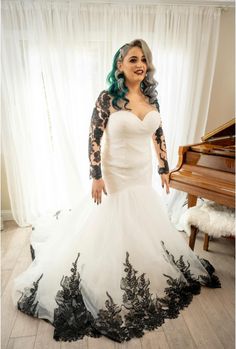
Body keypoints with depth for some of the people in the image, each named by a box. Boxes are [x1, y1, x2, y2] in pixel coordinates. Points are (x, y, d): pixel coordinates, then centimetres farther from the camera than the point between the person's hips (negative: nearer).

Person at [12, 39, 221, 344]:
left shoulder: (151, 97, 3)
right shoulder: (108, 98, -13)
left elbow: (159, 136, 9)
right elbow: (94, 138, -14)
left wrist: (164, 168, 10)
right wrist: (96, 176, -17)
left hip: (143, 177, 6)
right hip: (115, 177, -5)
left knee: (146, 231, 21)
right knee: (111, 232, 9)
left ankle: (143, 281, 50)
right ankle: (111, 292, 36)